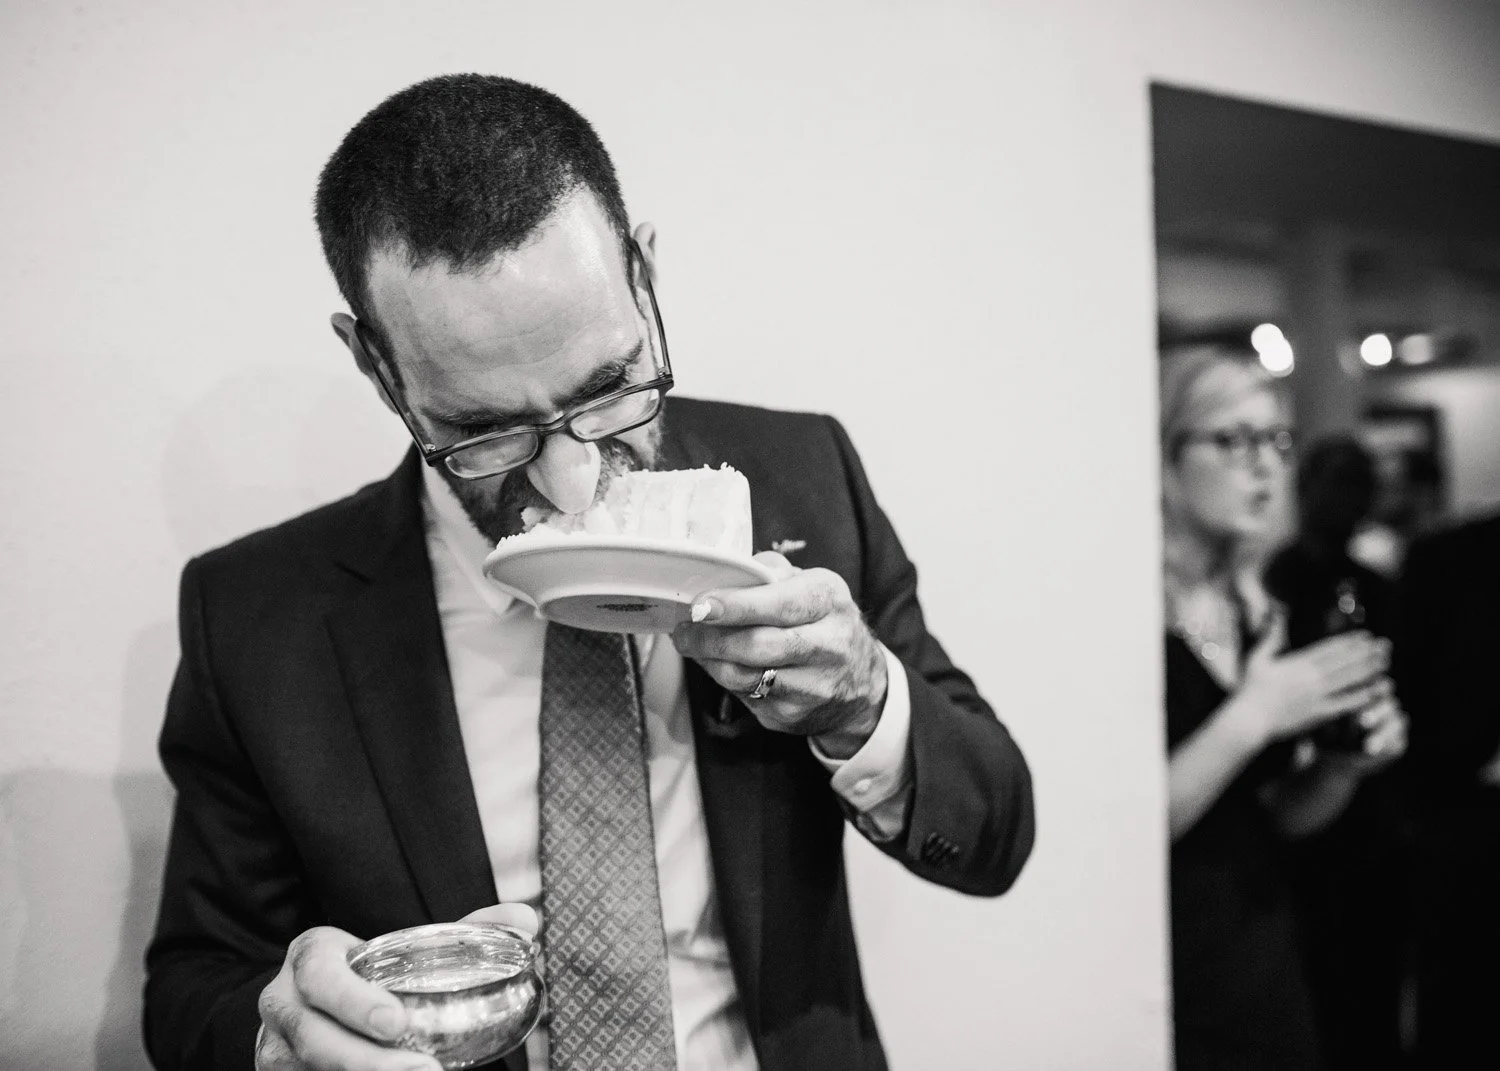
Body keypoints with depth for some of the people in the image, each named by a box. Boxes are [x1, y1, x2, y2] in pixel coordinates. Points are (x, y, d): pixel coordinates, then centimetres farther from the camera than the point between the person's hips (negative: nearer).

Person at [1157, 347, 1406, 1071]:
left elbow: (1281, 817, 14)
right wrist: (1250, 716, -23)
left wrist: (1347, 763, -5)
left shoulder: (1258, 610, 6)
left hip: (1270, 963, 7)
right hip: (1172, 984, -7)